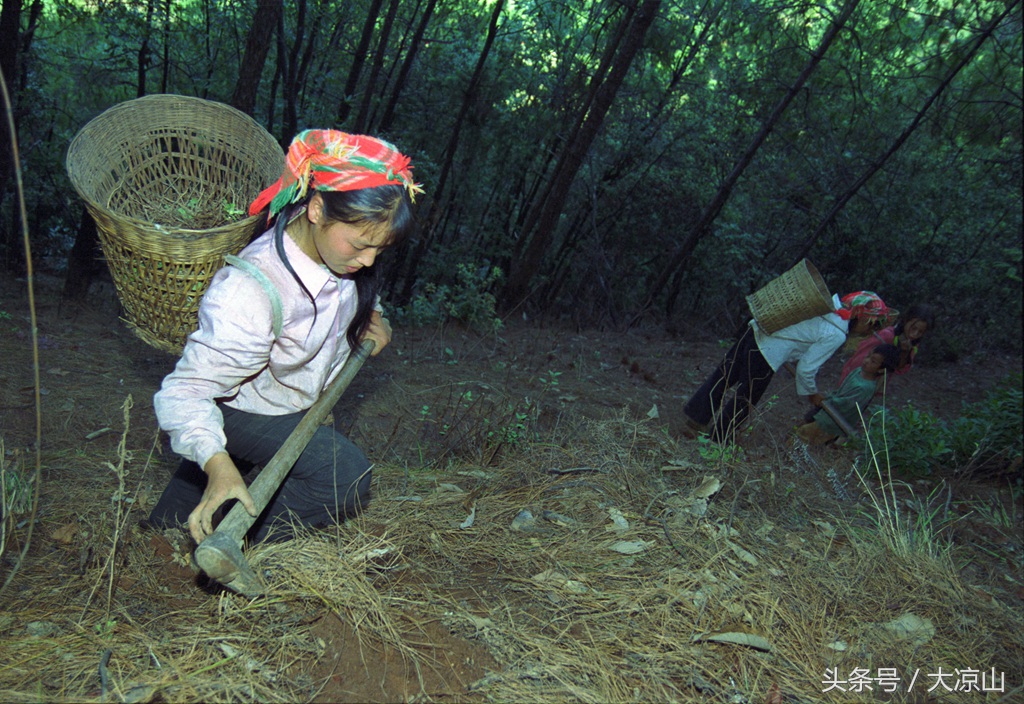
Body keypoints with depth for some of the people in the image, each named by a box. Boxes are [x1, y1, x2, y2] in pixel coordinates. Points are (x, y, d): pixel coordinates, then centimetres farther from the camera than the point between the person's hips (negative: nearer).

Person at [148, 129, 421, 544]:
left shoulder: (338, 249, -20)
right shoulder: (249, 291, -43)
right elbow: (187, 391, -41)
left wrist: (372, 316, -6)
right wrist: (218, 465, -55)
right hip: (242, 412, -8)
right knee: (346, 476, -21)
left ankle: (164, 530, 62)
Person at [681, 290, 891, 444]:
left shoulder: (832, 305, 10)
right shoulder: (836, 336, -12)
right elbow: (805, 369, -9)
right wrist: (812, 393, 10)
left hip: (758, 328, 8)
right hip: (769, 354, -8)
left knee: (723, 376, 16)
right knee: (744, 400, 12)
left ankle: (694, 419, 28)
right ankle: (717, 438, 27)